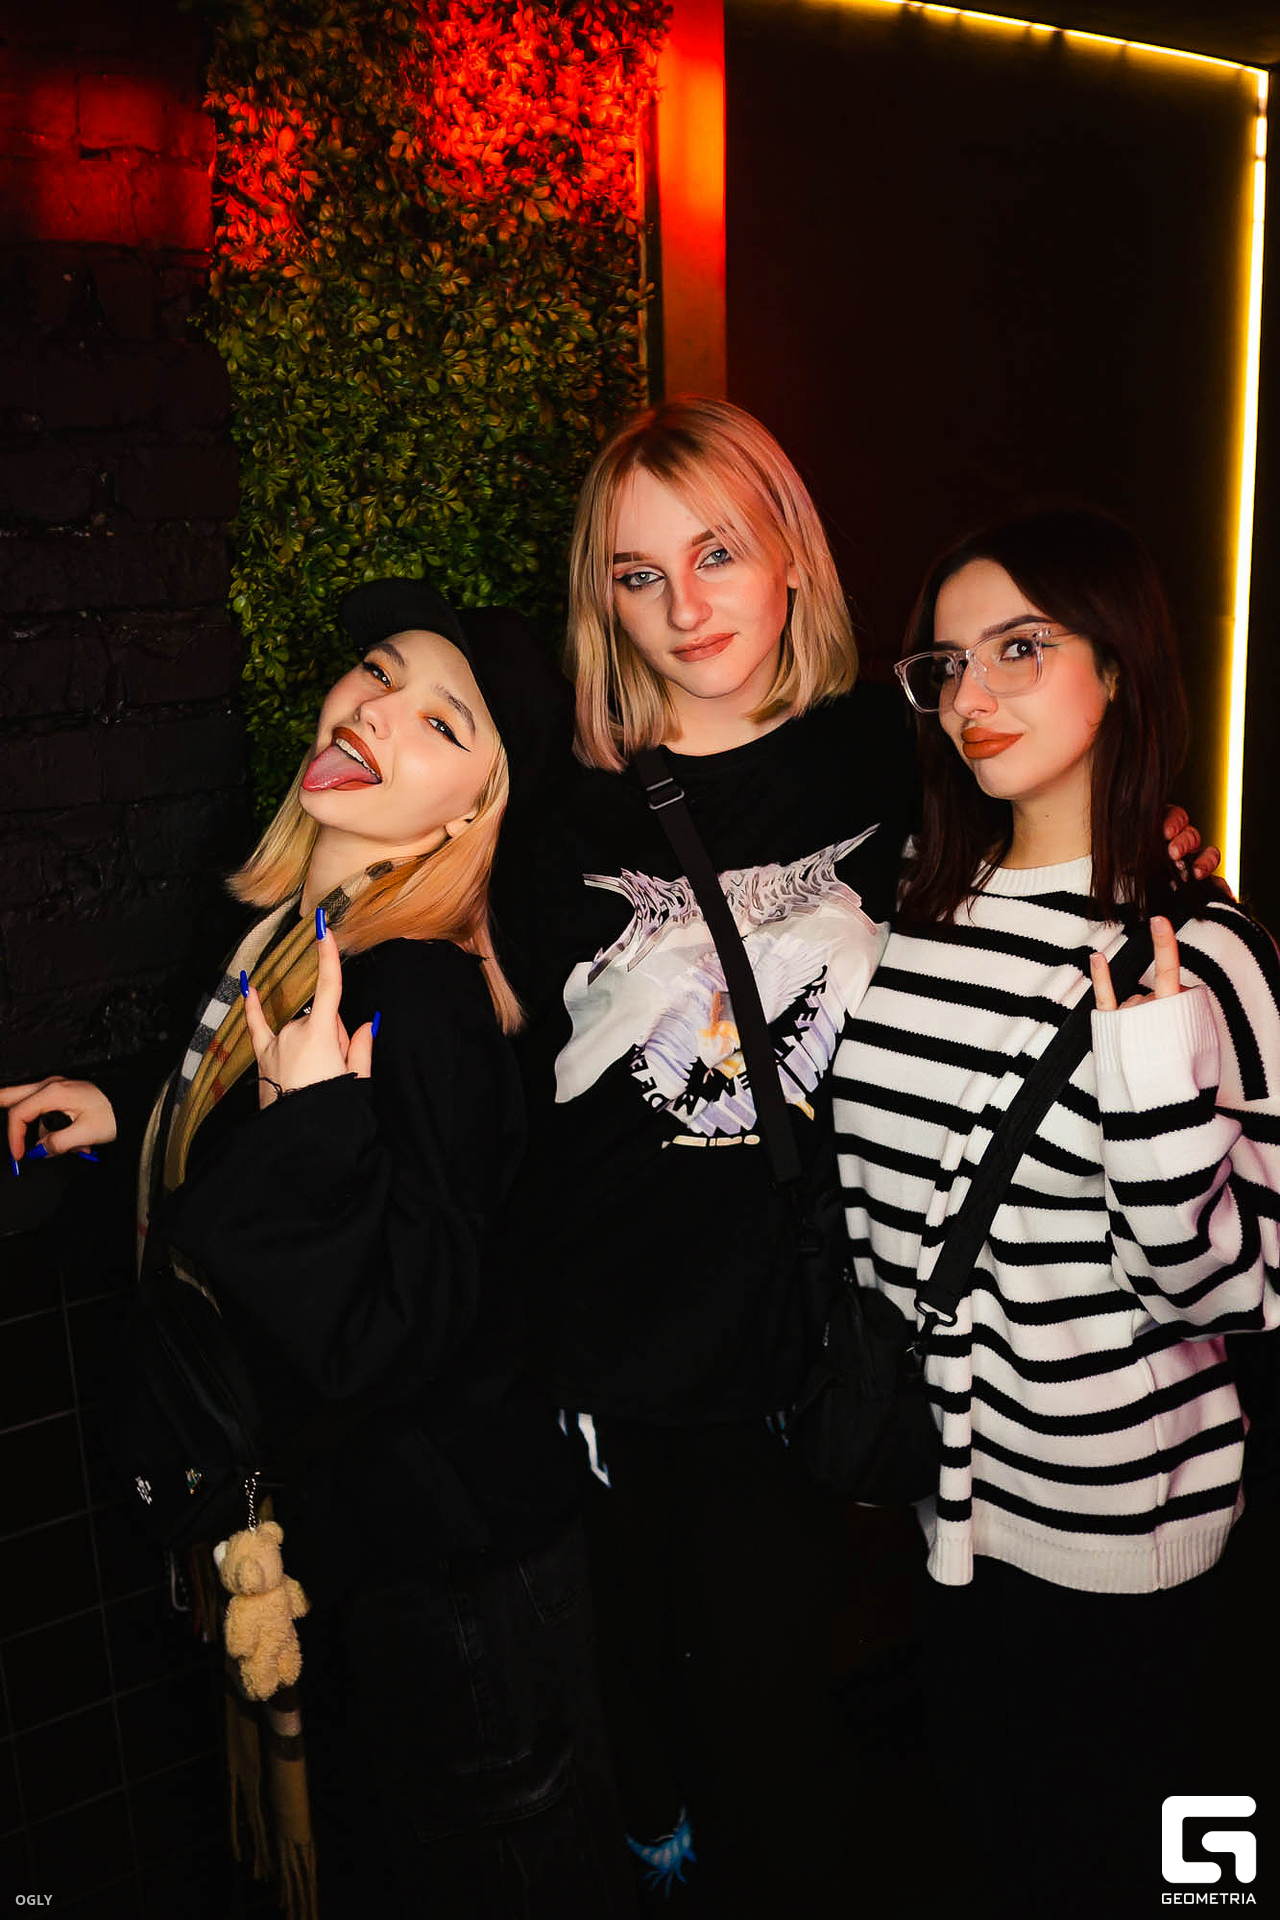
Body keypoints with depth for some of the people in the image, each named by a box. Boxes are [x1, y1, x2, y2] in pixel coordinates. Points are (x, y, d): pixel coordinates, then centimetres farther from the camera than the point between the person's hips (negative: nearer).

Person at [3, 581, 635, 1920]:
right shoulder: (283, 932, -3)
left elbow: (387, 1344, -31)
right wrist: (126, 1116, 10)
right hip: (332, 1524, 9)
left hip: (447, 1566, -8)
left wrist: (312, 1123, -39)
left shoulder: (422, 998, -30)